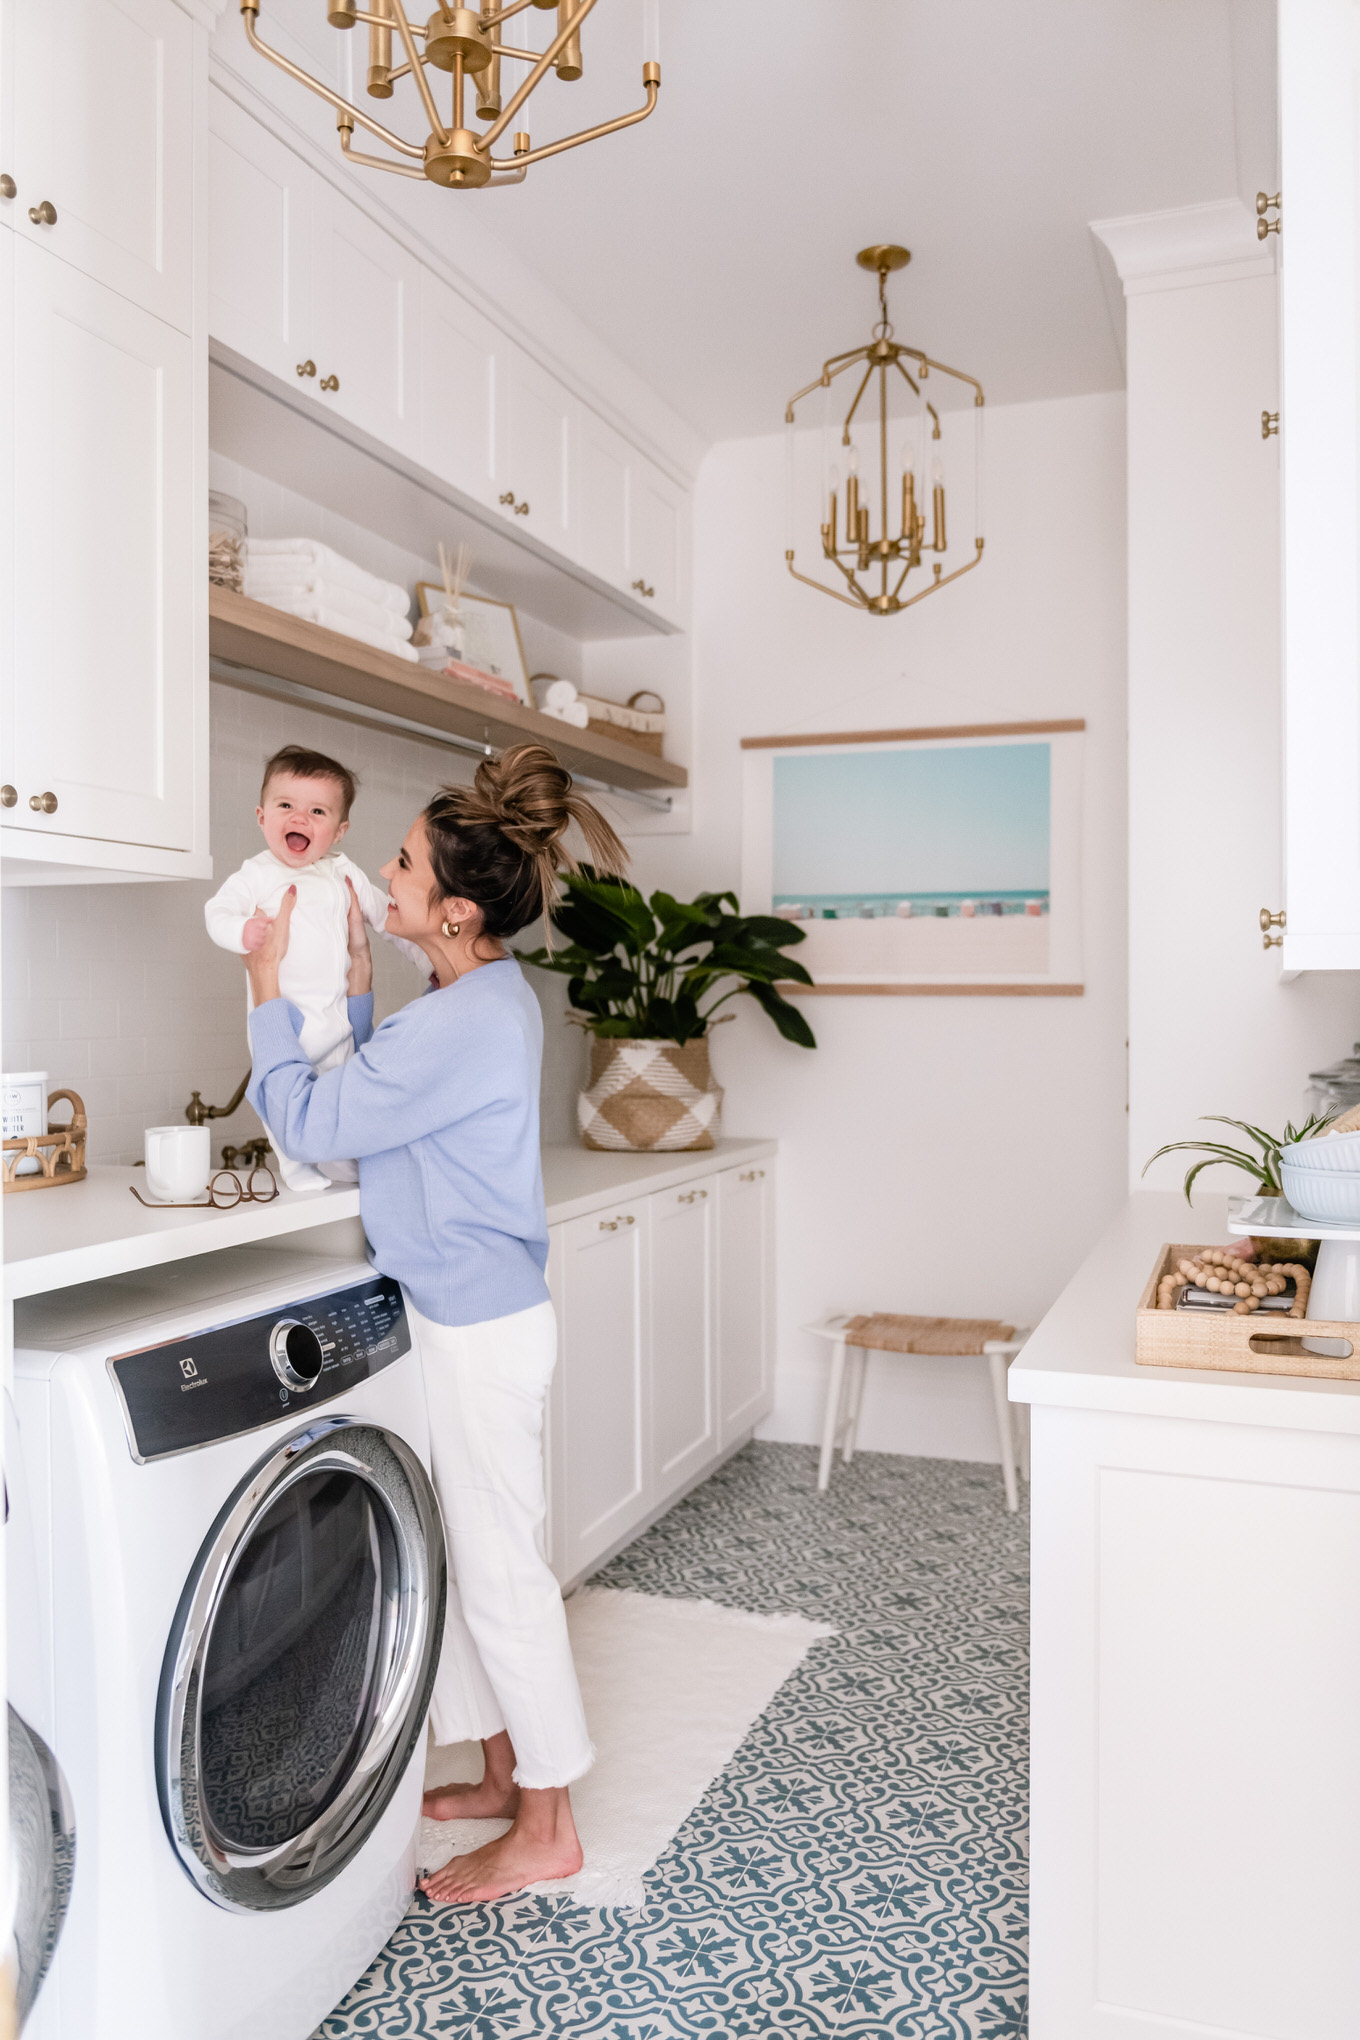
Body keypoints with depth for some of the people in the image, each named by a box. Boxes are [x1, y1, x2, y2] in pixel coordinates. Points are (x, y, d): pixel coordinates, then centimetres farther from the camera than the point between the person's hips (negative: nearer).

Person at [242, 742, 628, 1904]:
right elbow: (378, 1097, 15)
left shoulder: (462, 1022, -24)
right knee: (468, 1558, 20)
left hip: (480, 1326, -10)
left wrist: (270, 992, -8)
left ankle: (547, 1831, 21)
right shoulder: (486, 1000, 8)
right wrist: (353, 982, 8)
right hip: (466, 1314, 10)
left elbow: (312, 1123, -19)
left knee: (500, 1570, 3)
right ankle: (511, 1773, 36)